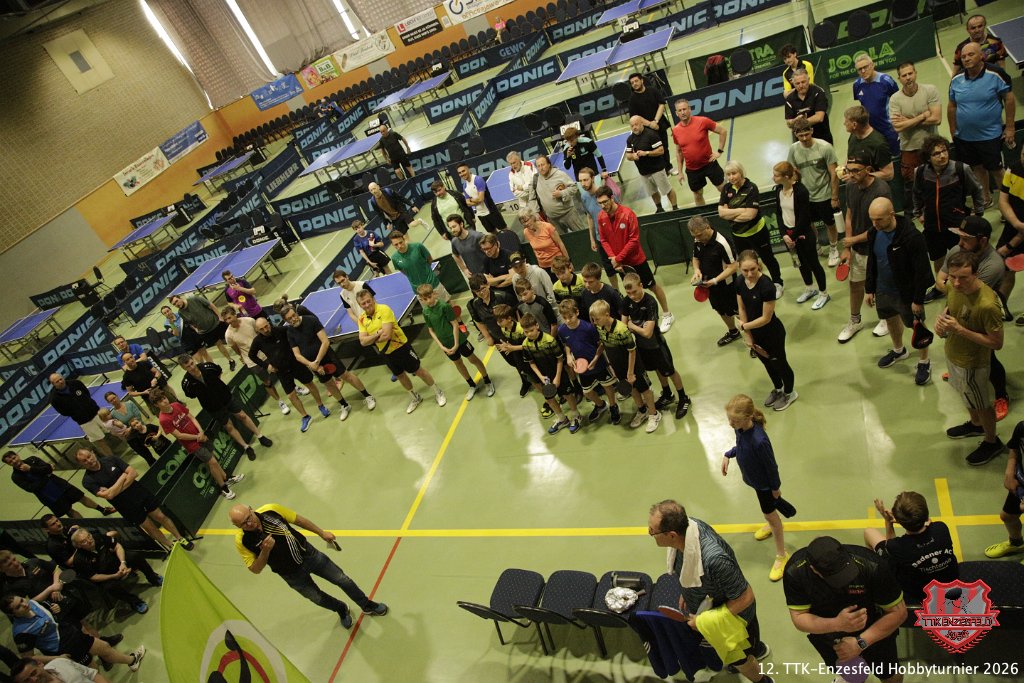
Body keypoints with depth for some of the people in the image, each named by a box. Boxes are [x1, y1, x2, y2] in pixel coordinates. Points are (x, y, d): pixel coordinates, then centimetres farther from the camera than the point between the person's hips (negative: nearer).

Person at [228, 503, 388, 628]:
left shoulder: (270, 510, -21)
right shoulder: (242, 541, -24)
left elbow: (298, 519, -5)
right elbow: (255, 569, -16)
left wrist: (322, 533, 2)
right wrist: (265, 550, -34)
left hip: (308, 554, 1)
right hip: (293, 575, -1)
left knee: (343, 580, 9)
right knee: (318, 598, 18)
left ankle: (367, 606, 35)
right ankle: (342, 610, 52)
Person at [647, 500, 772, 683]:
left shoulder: (714, 560, -47)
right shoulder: (688, 524, -26)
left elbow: (745, 598, -32)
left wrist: (705, 621, -24)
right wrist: (686, 591, 3)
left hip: (731, 614, -6)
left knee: (736, 657, 24)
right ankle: (757, 648, 64)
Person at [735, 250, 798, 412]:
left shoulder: (766, 286, -31)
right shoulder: (740, 283, -12)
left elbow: (766, 318, -25)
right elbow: (742, 309, -3)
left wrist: (744, 326, -14)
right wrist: (748, 336, -3)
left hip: (772, 334, -6)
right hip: (755, 333, 6)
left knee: (779, 363, 17)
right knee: (767, 362, 27)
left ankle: (789, 393, 44)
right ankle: (778, 389, 54)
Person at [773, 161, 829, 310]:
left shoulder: (801, 191, -24)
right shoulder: (778, 189, -4)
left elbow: (804, 218, -21)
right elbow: (778, 213, 1)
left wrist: (793, 237, -15)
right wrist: (784, 235, -8)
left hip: (803, 234, -6)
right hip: (788, 234, 6)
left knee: (813, 263, 8)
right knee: (801, 263, 22)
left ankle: (823, 294, 25)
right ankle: (809, 289, 42)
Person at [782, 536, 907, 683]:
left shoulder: (871, 566, -37)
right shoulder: (795, 571, -32)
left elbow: (898, 612, -25)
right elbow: (799, 618, -25)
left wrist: (860, 642, -33)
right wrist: (837, 624, -44)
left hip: (874, 629, -1)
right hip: (825, 628, 1)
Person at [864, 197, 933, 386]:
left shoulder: (911, 236, -28)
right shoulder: (873, 234, -8)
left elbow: (922, 271, -22)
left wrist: (918, 299, -18)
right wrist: (869, 289, 9)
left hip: (906, 294, -6)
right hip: (883, 291, 6)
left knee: (917, 328, 13)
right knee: (891, 321, 27)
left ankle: (924, 362, 33)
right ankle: (899, 350, 53)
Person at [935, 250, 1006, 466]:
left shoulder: (987, 305, -37)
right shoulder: (957, 287, -14)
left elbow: (997, 343, -28)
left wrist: (959, 329, -33)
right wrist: (943, 319, -14)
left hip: (972, 363, -7)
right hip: (953, 353, 7)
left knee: (981, 404, 18)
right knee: (966, 395, 31)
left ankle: (992, 442, 44)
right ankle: (975, 424, 58)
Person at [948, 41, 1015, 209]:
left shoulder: (994, 76, -11)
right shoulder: (956, 80, 0)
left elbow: (1009, 99, -6)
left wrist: (1010, 128, -6)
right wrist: (953, 131, 10)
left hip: (990, 136, -4)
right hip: (964, 137, 4)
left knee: (997, 170, 2)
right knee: (977, 168, 19)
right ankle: (985, 198, 38)